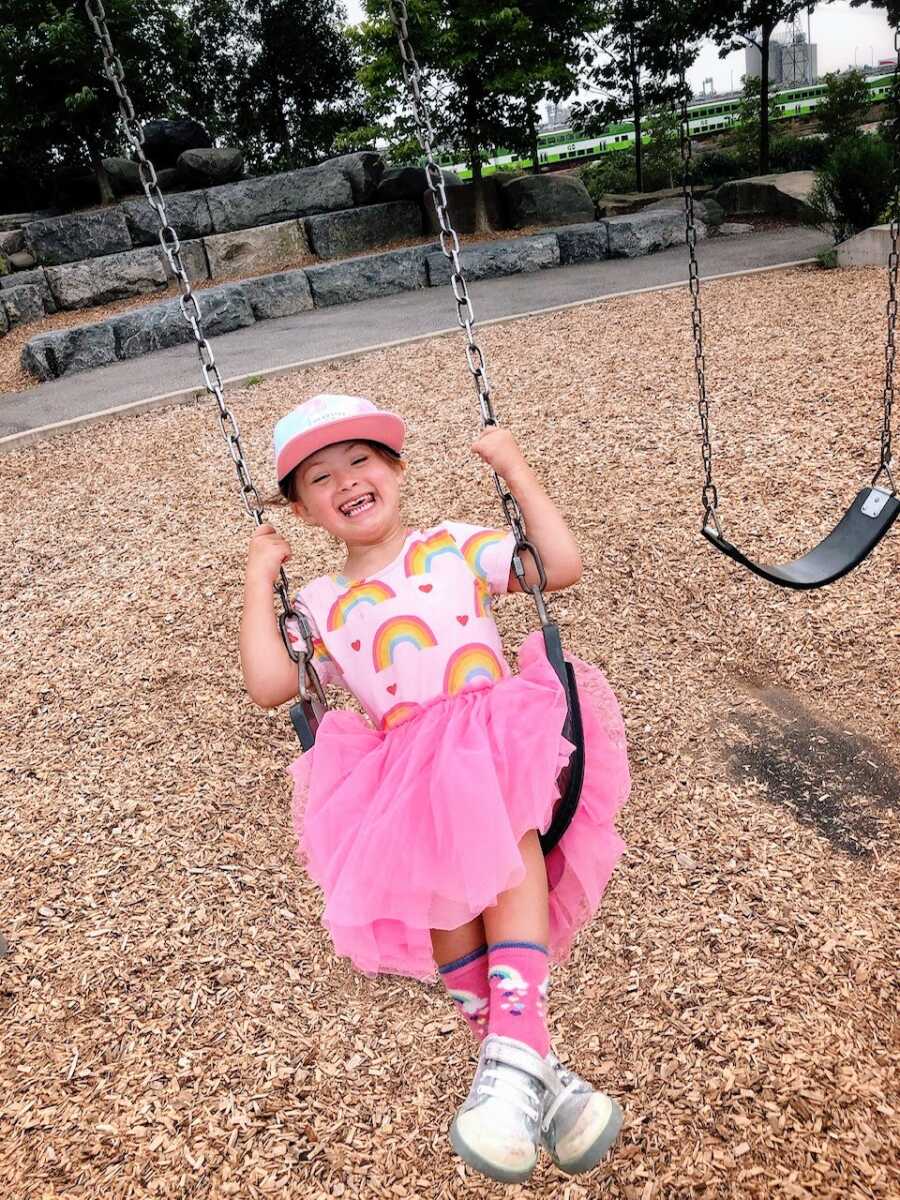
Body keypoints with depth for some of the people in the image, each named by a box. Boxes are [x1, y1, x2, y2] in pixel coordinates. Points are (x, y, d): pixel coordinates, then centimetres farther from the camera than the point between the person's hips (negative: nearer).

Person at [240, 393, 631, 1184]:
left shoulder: (456, 546, 15)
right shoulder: (321, 607, 21)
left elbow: (563, 567, 4)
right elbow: (269, 687, 6)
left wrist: (515, 470, 4)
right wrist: (259, 579, 9)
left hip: (504, 739, -1)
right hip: (406, 774, 2)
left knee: (504, 827, -35)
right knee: (434, 857, -31)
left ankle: (513, 1049, -34)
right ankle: (533, 1070, -25)